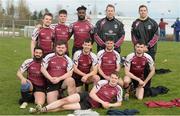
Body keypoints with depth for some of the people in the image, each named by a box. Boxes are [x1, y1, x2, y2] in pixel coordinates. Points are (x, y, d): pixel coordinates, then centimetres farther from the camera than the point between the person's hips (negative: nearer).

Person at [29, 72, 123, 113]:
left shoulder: (118, 89, -3)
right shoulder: (103, 82, -5)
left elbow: (119, 103, 7)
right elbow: (91, 93, -7)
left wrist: (109, 105, -13)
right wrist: (102, 102, -16)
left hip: (90, 105, -1)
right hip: (86, 96, 1)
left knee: (64, 107, -17)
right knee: (66, 100, -23)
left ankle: (43, 111, -15)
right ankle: (43, 108, -15)